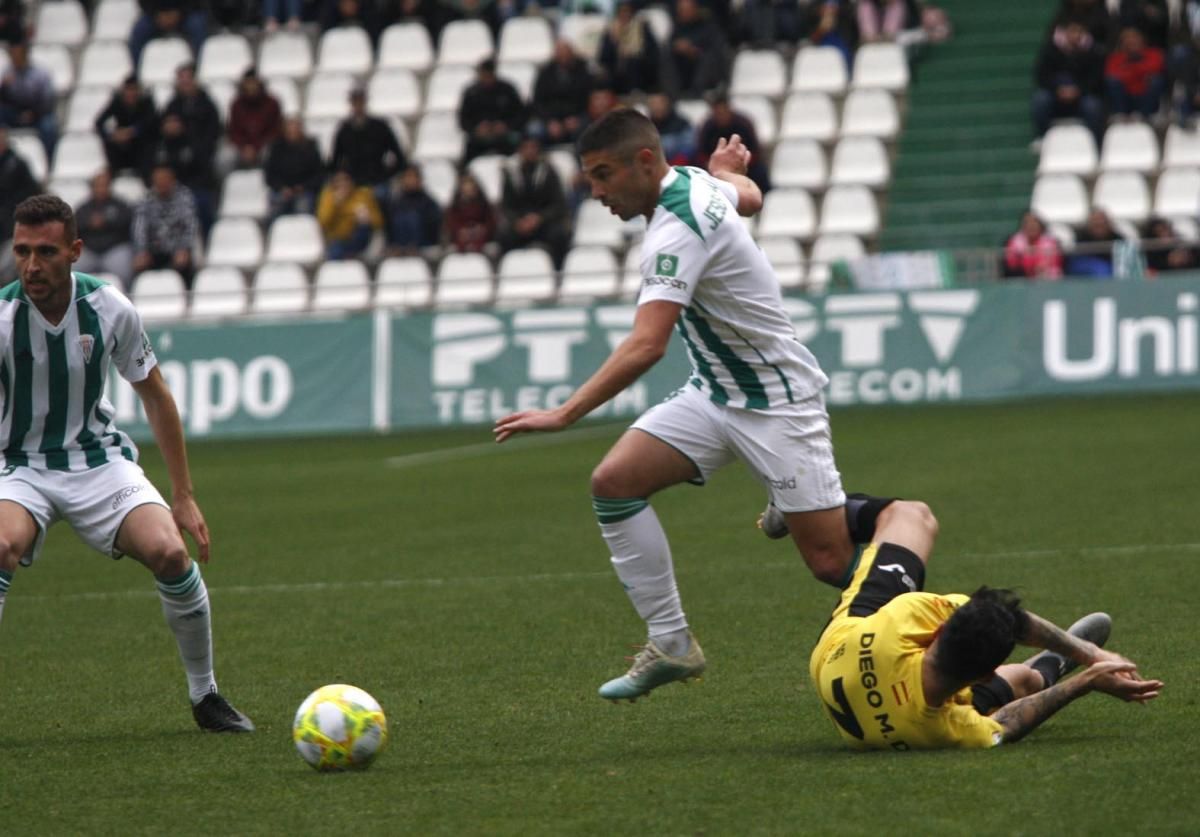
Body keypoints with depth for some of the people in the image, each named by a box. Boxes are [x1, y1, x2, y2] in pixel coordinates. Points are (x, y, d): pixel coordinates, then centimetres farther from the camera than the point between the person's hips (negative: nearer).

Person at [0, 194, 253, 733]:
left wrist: (184, 497, 4)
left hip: (100, 461, 2)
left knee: (170, 553, -21)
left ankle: (205, 694, 1)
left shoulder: (109, 308, -9)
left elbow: (155, 396, 4)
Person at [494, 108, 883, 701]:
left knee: (830, 563, -8)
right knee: (613, 481, -10)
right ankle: (671, 645, -4)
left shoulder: (677, 231, -28)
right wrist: (728, 170, 46)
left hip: (776, 403, -9)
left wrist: (564, 415, -43)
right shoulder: (693, 183, -1)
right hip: (713, 392, 9)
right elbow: (749, 198, 24)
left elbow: (646, 345, -39)